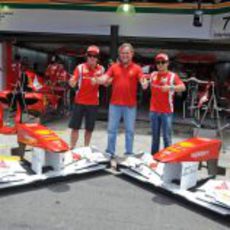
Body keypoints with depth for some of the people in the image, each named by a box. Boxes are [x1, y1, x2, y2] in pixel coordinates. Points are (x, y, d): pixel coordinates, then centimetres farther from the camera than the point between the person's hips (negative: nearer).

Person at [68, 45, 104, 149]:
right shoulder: (80, 67, -5)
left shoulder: (101, 69, 1)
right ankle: (71, 148, 15)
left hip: (93, 102, 2)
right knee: (75, 126, 3)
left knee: (89, 128, 10)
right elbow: (72, 84, -11)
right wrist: (72, 80, -32)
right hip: (79, 101, -1)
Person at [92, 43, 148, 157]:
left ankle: (129, 153, 19)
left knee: (129, 130, 7)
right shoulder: (114, 67, 7)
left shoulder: (136, 68, 2)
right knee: (112, 129, 8)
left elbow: (143, 81, -10)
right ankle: (110, 152, 19)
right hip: (115, 104, 2)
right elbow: (104, 79, -3)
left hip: (130, 105, -1)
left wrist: (144, 84, -34)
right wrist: (97, 80, -24)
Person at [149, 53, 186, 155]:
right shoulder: (153, 75, 9)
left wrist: (170, 87, -31)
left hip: (166, 111, -4)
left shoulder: (173, 76, -3)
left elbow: (183, 87, -16)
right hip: (154, 110, 4)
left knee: (167, 137, -4)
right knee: (155, 136, 12)